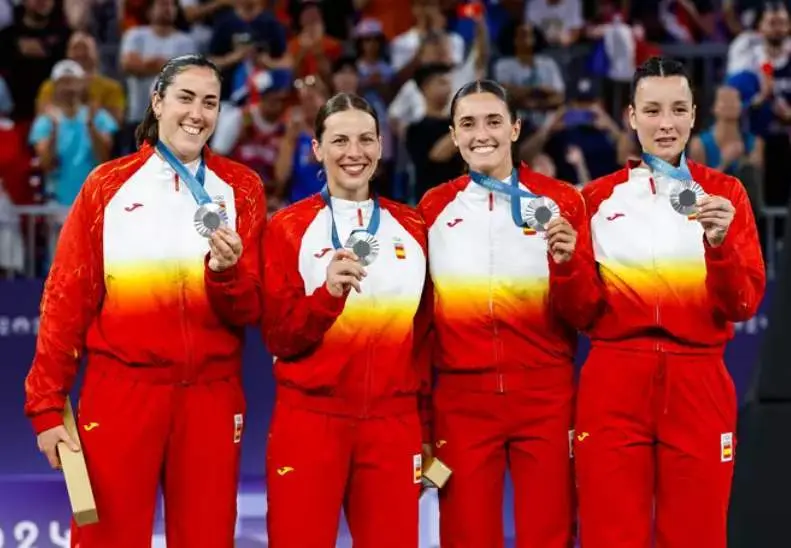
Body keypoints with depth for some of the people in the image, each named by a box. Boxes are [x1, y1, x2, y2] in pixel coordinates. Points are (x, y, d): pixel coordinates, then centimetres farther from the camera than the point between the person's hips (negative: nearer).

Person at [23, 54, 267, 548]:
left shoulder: (241, 189, 7)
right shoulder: (108, 185, 4)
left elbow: (252, 311, 4)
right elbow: (67, 298, 2)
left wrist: (228, 271, -17)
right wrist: (48, 404, -2)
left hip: (211, 396, 2)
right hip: (120, 391, -1)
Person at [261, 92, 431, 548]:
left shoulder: (411, 228, 10)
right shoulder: (290, 227, 1)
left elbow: (425, 333, 14)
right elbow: (278, 338, -4)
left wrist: (427, 426, 12)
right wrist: (327, 293, -20)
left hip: (393, 424, 3)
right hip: (309, 421, -2)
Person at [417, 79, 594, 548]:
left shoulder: (561, 201, 2)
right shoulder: (434, 208, 6)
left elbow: (583, 314, 0)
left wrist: (566, 261, -19)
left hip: (546, 397, -1)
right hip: (461, 399, 1)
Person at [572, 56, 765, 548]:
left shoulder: (724, 193, 6)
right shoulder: (599, 197, 7)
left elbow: (743, 305, -2)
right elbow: (582, 313, 7)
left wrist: (720, 244, -19)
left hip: (699, 387, 0)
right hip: (613, 389, 0)